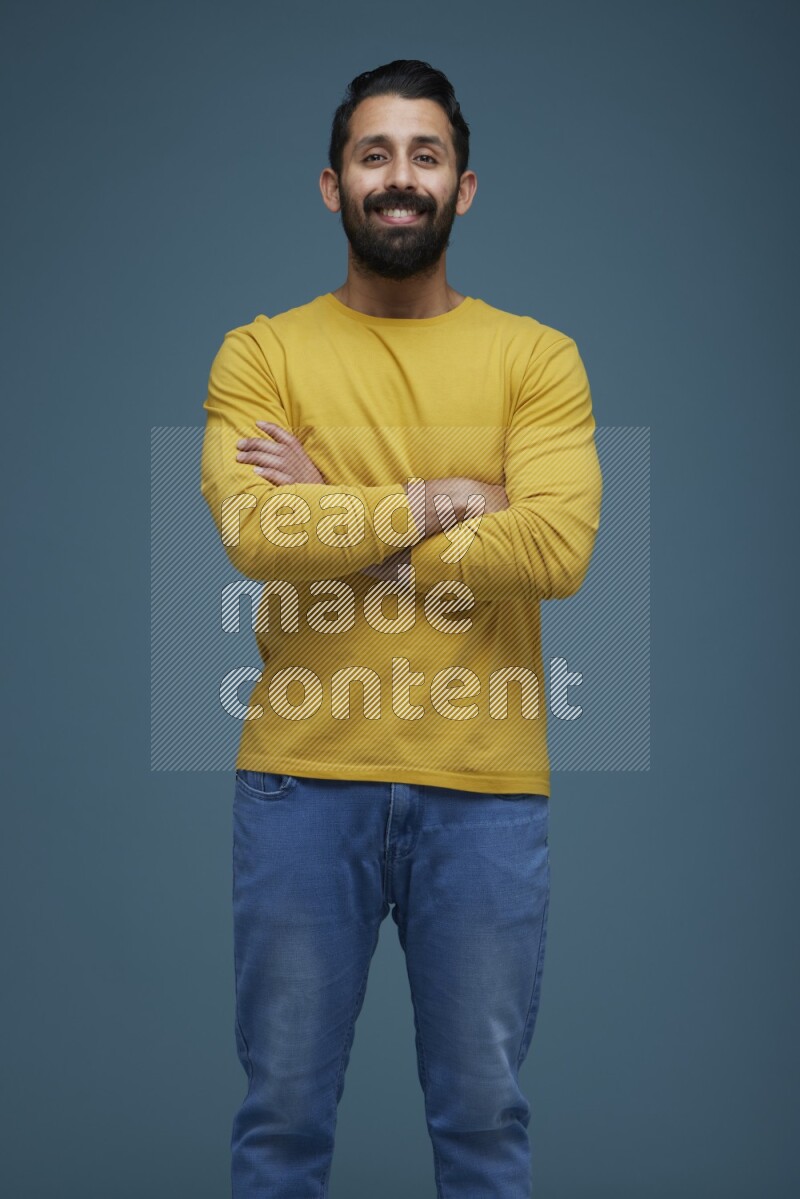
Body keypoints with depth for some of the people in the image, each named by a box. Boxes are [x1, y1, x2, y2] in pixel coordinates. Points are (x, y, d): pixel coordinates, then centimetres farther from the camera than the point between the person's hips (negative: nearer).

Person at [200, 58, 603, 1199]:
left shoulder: (536, 357, 3)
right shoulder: (261, 353, 3)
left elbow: (557, 546, -13)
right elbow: (255, 533, -14)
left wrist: (337, 520, -11)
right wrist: (446, 501, -9)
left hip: (487, 786, 0)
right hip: (302, 776, 0)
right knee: (283, 1108, 11)